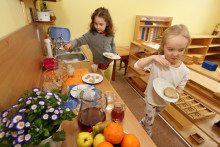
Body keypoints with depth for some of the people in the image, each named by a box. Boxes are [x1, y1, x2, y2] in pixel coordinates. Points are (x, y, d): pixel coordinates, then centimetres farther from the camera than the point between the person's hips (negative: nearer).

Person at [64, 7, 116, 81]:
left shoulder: (110, 34, -8)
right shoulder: (91, 35, -19)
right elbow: (79, 41, -20)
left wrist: (114, 53, -6)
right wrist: (71, 44, -39)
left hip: (109, 63, 3)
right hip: (99, 65, -3)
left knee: (107, 82, 24)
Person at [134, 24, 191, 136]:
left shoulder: (184, 71, -17)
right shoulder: (157, 61, -25)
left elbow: (180, 87, -3)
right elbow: (137, 65, -28)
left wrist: (175, 93, -25)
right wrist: (152, 57, -38)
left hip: (165, 101, 3)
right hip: (151, 98, -3)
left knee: (151, 117, 29)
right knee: (149, 120, 17)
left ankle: (142, 123, 61)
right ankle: (147, 135, 49)